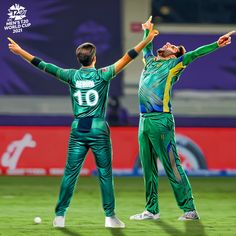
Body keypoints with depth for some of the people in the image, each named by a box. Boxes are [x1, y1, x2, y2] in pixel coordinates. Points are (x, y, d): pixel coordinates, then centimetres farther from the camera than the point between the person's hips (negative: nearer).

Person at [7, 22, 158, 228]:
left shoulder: (72, 76, 2)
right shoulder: (102, 75, -4)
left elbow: (43, 66, 4)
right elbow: (127, 58, -6)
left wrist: (20, 52, 11)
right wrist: (147, 40, -5)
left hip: (78, 130, 2)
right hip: (99, 130, -2)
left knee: (70, 173, 4)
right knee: (105, 174, 3)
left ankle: (60, 215, 4)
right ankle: (110, 216, 2)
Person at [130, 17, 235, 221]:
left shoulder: (174, 64, 5)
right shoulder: (150, 61, 21)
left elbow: (195, 54, -5)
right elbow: (147, 47, 41)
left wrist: (217, 44, -15)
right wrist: (147, 31, 50)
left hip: (161, 120, -7)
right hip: (144, 120, 7)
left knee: (172, 166, -8)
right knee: (148, 168, 8)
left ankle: (189, 209, -7)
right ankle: (152, 210, 14)